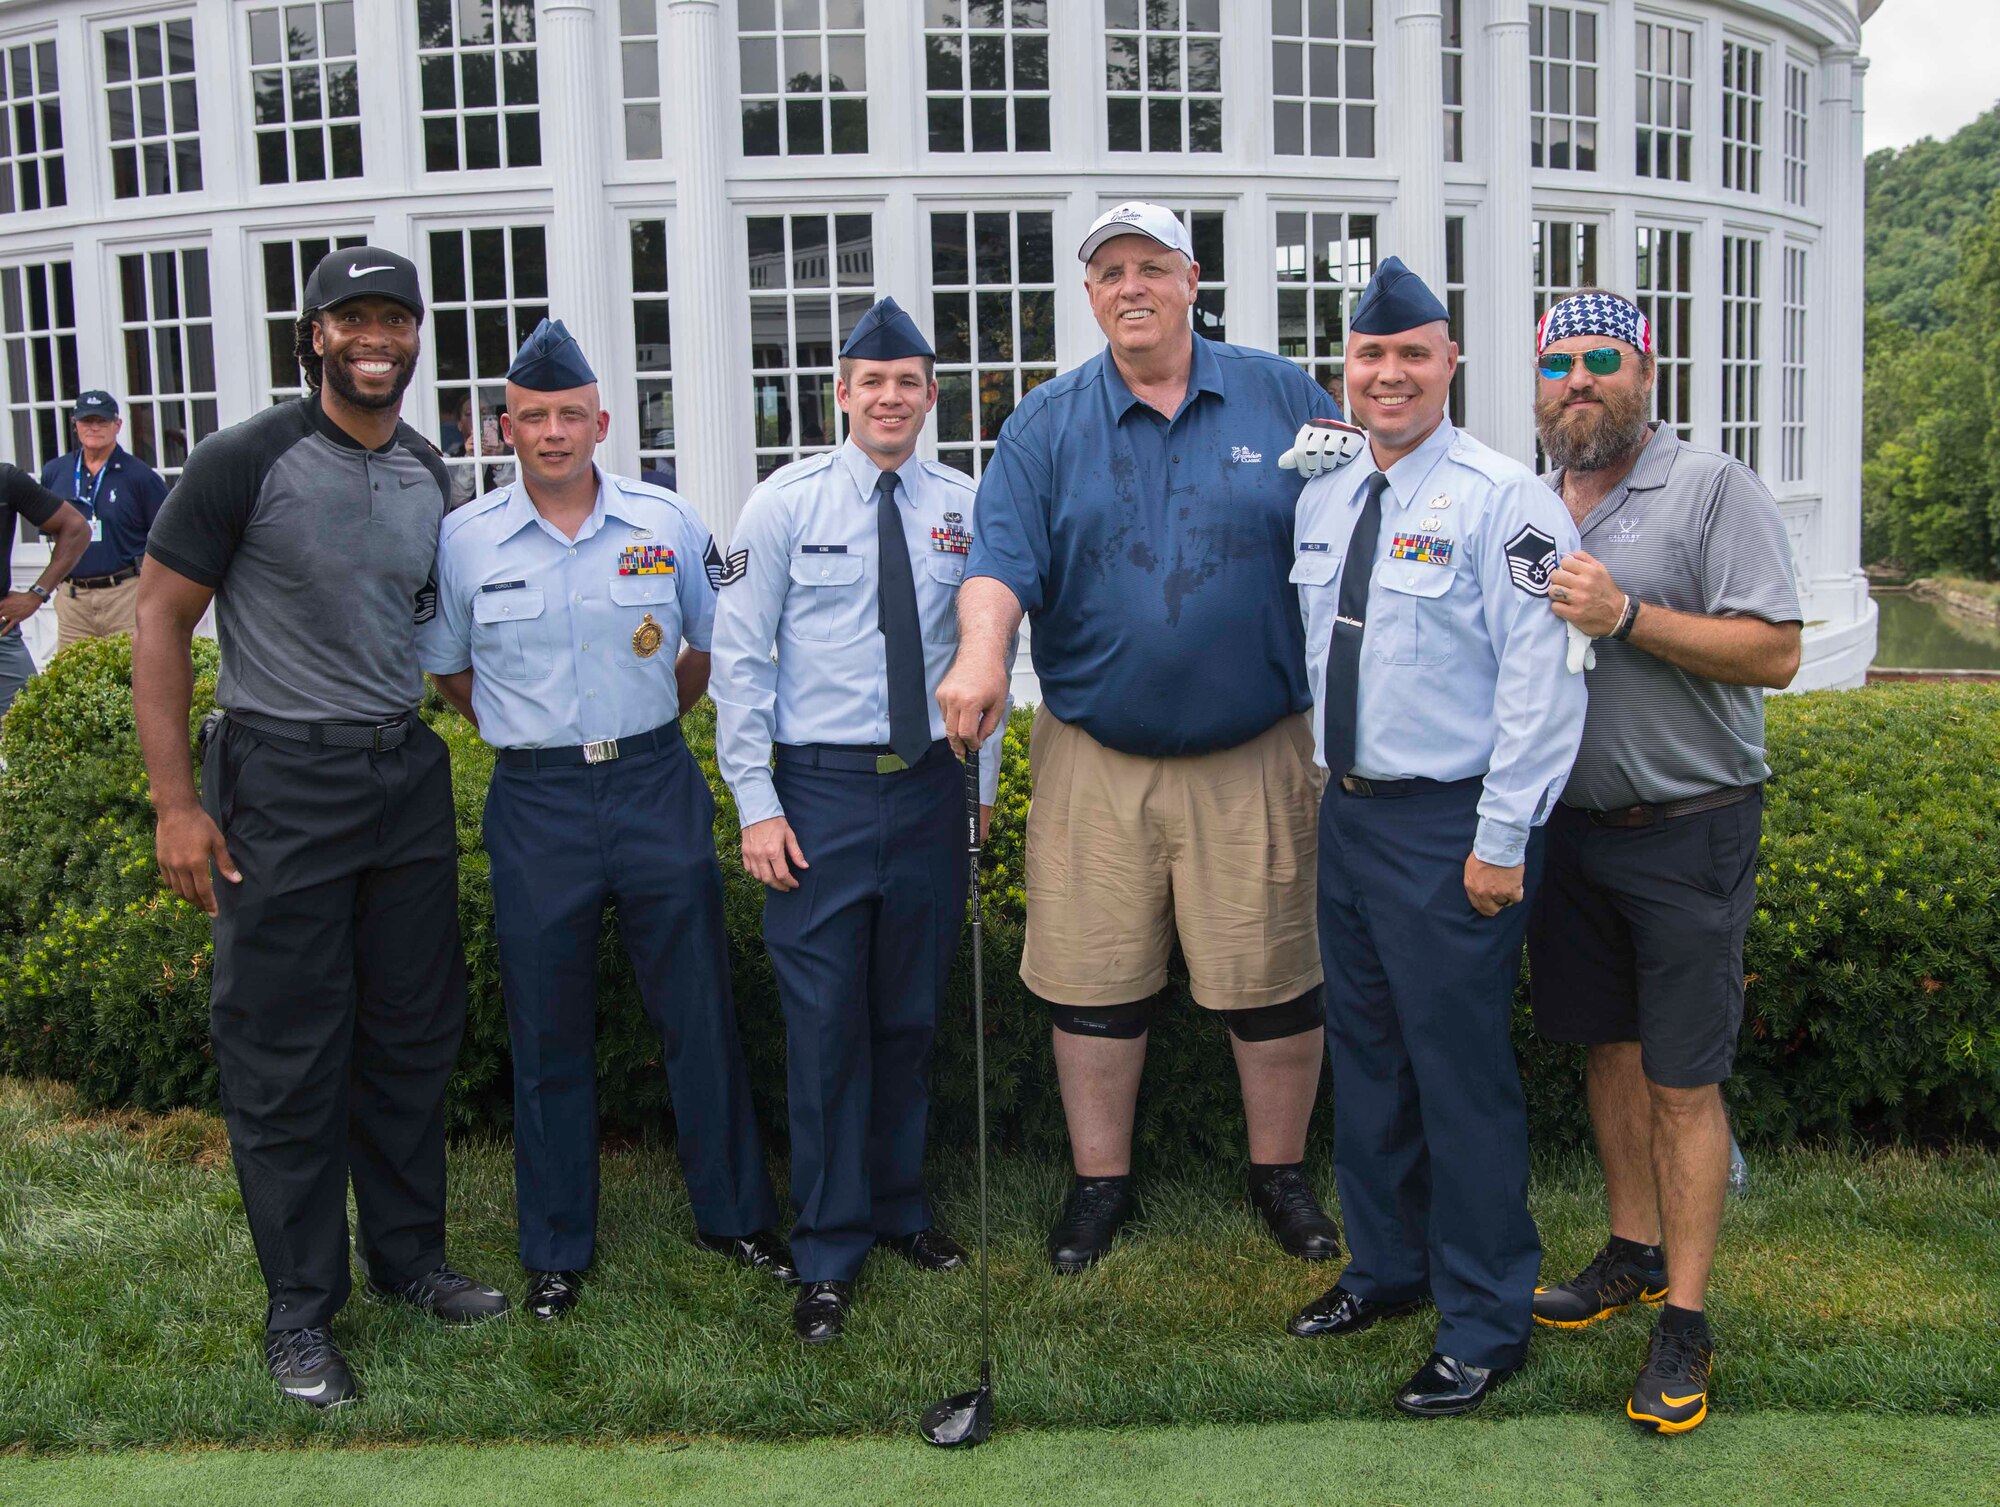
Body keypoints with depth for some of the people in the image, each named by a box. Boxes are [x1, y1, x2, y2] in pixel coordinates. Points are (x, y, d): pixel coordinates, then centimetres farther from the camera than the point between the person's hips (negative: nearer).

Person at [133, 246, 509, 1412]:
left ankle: (409, 1257, 30)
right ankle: (302, 1307, 16)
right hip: (281, 781, -5)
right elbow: (162, 619, -8)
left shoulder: (430, 476, 8)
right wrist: (176, 802, -13)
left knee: (416, 1031, 13)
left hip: (408, 776, 6)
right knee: (287, 1053, 2)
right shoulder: (249, 461, -9)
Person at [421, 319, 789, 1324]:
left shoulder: (666, 523, 1)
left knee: (698, 1012, 6)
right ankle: (556, 1249, 23)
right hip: (535, 801, 0)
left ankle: (733, 1215, 23)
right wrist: (531, 734, 9)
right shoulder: (464, 540, -1)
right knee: (547, 1032, 8)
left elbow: (713, 645, 14)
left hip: (657, 787, 1)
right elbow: (447, 670, 13)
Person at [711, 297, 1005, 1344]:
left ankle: (900, 1208, 32)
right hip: (822, 787, -3)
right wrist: (756, 804, -8)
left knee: (911, 1016, 14)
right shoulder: (787, 503, -3)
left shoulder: (964, 508, 4)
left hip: (932, 785, 3)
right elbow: (739, 656, -4)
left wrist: (984, 776, 9)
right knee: (825, 1025, 0)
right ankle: (829, 1255, 14)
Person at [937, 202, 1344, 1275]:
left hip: (1256, 754, 0)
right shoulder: (1047, 423, 6)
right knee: (1093, 978, 6)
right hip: (1095, 755, 1)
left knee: (1272, 976, 6)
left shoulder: (1281, 399, 6)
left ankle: (1280, 1172, 27)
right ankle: (1100, 1182, 24)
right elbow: (1004, 558, -5)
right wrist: (982, 653, -25)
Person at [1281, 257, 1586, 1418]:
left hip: (1451, 827, -7)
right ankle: (1387, 1267, 36)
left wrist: (1501, 840, -18)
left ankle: (1486, 1323, 16)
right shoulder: (1323, 502, 10)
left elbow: (1542, 680, -16)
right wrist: (1334, 785, 14)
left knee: (1462, 1073, 0)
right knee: (1365, 1054, 17)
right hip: (1347, 812, 7)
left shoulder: (1502, 499, -11)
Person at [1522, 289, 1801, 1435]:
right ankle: (1634, 1252, 31)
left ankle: (1685, 1316, 8)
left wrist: (1625, 616, -23)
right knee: (1611, 1047, 15)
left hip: (1689, 832, -5)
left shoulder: (1714, 489, -8)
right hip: (1570, 823, 6)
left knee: (1683, 1077, -2)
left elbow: (1775, 652, -16)